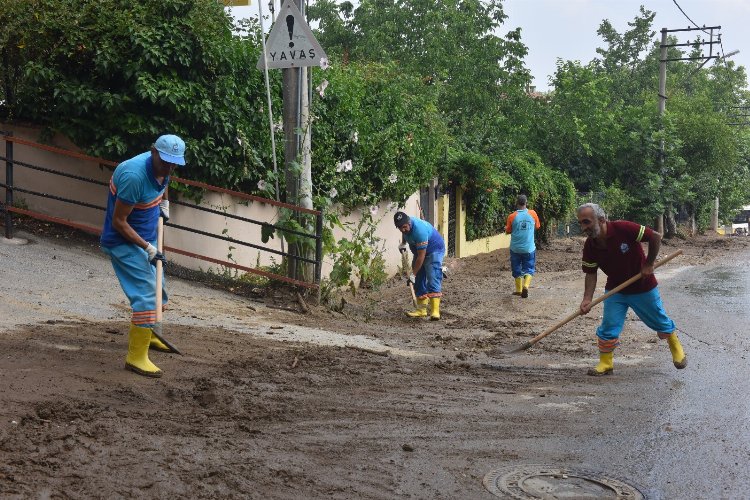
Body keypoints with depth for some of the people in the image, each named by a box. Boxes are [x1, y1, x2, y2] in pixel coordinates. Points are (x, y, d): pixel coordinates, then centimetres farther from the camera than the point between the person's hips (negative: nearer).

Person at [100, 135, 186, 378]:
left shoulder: (162, 167, -5)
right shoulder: (134, 175, -32)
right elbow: (118, 222, -27)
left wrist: (164, 202, 9)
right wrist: (146, 247, -27)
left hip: (146, 238, 9)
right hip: (124, 241, -9)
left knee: (157, 289, 21)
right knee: (146, 295, -17)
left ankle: (148, 335, 43)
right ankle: (136, 356, -12)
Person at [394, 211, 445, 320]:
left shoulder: (419, 230, -36)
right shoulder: (404, 224, -11)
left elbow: (421, 256, -32)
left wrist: (413, 274, -27)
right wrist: (403, 243, 5)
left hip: (434, 250, -9)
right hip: (419, 251, 9)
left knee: (433, 279, -20)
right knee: (419, 281, 5)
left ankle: (435, 311, -26)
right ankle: (421, 309, 11)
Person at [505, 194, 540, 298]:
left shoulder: (512, 216, -10)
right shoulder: (533, 214, -6)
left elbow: (508, 231, 0)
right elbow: (537, 226, 10)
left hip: (516, 248, 0)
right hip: (529, 248, 0)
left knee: (517, 269, 14)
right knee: (529, 269, 8)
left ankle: (519, 290, 19)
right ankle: (526, 285, -15)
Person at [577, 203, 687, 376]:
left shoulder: (623, 228, -31)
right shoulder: (590, 246, -16)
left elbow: (656, 237, -24)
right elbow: (591, 274, -8)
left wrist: (648, 264, -20)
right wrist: (587, 299, -21)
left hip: (644, 287, -3)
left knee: (659, 321, 15)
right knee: (608, 326, -7)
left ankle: (676, 348, 40)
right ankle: (605, 363, 8)